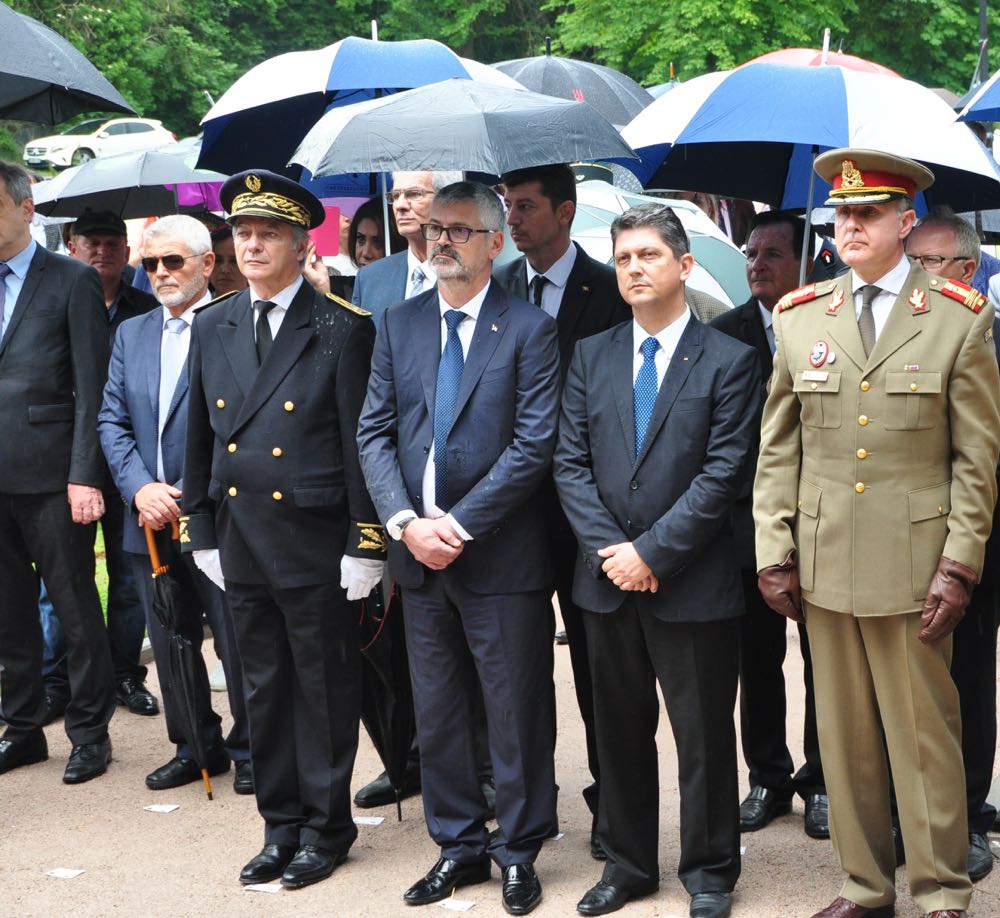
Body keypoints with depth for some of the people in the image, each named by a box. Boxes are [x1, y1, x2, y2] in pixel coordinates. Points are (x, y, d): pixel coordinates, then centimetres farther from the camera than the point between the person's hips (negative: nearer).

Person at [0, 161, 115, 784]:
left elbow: (92, 388, -8)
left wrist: (85, 475, -14)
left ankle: (91, 731, 14)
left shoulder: (73, 281, -3)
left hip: (50, 475, -5)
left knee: (77, 608, 3)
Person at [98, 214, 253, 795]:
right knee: (171, 644, 14)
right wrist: (139, 488, -7)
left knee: (238, 643, 2)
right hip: (151, 519, 6)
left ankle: (250, 751, 18)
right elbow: (112, 419, 9)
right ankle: (196, 746, 28)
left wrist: (195, 497, -14)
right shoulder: (131, 334, 14)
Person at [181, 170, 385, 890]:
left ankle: (326, 828, 19)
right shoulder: (212, 326, 9)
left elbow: (362, 443, -9)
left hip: (315, 541, -5)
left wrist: (364, 545, -12)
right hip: (239, 541, 5)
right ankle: (281, 824, 25)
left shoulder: (344, 329, -7)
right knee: (264, 688, 13)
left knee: (325, 688, 6)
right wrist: (201, 532, 9)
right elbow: (200, 438, 12)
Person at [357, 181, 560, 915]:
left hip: (501, 557, -5)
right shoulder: (399, 324, 9)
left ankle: (518, 849, 20)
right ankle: (459, 845, 26)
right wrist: (406, 521, -10)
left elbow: (535, 444, -12)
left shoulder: (529, 329, -6)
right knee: (437, 715, 13)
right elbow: (375, 432, 5)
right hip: (419, 553, 5)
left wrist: (459, 525, -15)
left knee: (517, 712, 5)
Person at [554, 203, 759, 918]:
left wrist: (651, 551, -15)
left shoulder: (728, 362, -4)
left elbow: (722, 475, -11)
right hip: (606, 582, 4)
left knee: (704, 736, 6)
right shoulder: (591, 356, 8)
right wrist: (609, 550, -9)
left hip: (693, 584, -4)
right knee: (620, 729, 14)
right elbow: (571, 462, 3)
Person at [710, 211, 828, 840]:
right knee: (757, 658, 9)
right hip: (753, 522, 2)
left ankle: (822, 781, 21)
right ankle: (768, 778, 23)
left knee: (824, 657, 8)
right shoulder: (726, 334, 3)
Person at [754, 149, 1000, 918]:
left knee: (924, 732, 3)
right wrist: (774, 555, 3)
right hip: (824, 561, 3)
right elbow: (777, 449, 8)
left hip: (914, 565, -3)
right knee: (844, 733, 11)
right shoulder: (800, 317, 7)